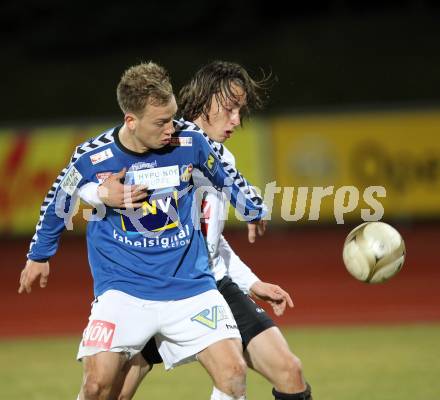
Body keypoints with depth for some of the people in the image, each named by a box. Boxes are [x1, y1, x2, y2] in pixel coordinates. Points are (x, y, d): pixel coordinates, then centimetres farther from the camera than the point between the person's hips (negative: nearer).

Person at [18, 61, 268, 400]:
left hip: (190, 285, 2)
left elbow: (225, 178, 16)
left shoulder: (190, 143, -7)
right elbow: (57, 205, 10)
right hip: (122, 291, -1)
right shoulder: (92, 158, -11)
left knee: (234, 372, -13)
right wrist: (39, 256, 23)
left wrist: (255, 211, 30)